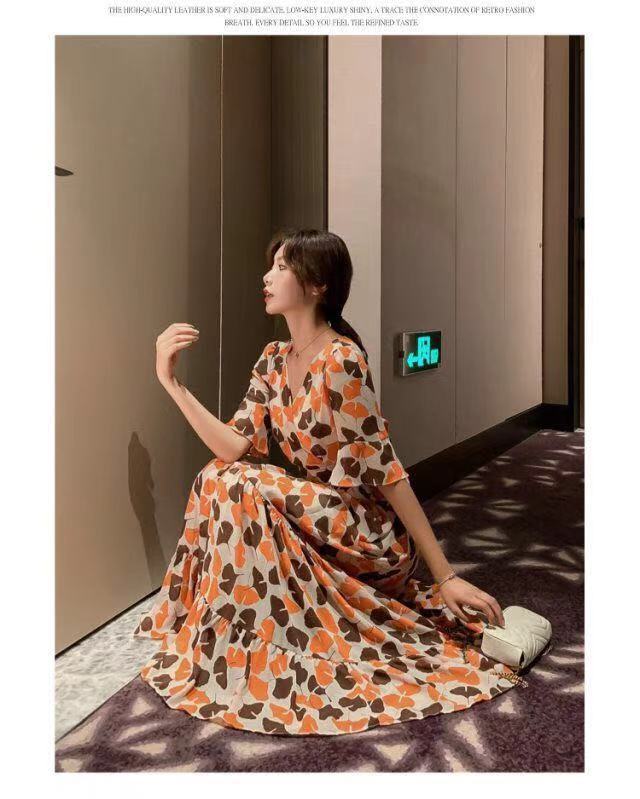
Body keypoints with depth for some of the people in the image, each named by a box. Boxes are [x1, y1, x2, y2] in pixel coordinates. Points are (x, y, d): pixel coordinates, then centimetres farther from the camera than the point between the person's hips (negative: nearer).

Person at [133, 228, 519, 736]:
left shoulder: (341, 360, -22)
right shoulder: (274, 361, 4)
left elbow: (386, 469, -22)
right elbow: (236, 448, -5)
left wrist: (445, 575, -19)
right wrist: (171, 381, -11)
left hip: (373, 532, -8)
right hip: (323, 519, 8)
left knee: (231, 487, -20)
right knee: (219, 480, -4)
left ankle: (247, 662, -5)